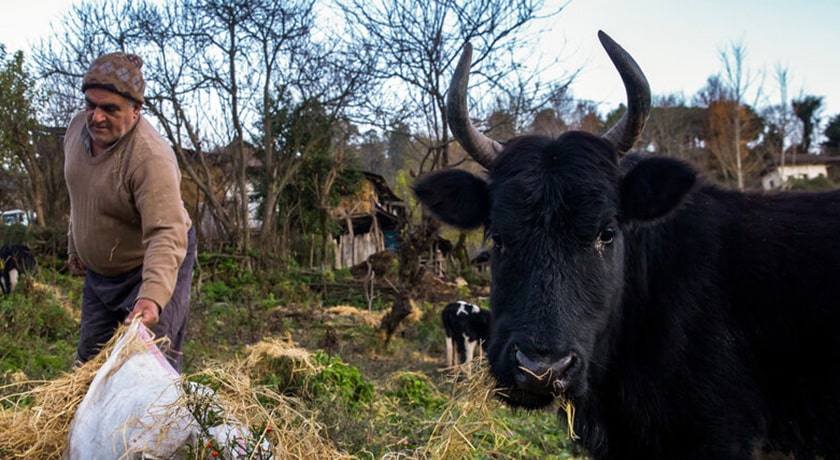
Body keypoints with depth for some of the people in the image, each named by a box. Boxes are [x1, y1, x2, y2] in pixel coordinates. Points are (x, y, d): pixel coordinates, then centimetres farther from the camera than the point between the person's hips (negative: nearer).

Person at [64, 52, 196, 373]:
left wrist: (152, 296, -53)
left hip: (152, 268, -8)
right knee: (89, 361, 18)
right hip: (99, 272, 8)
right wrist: (75, 246, 20)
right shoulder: (79, 126, -6)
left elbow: (167, 234, -40)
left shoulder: (150, 157, -32)